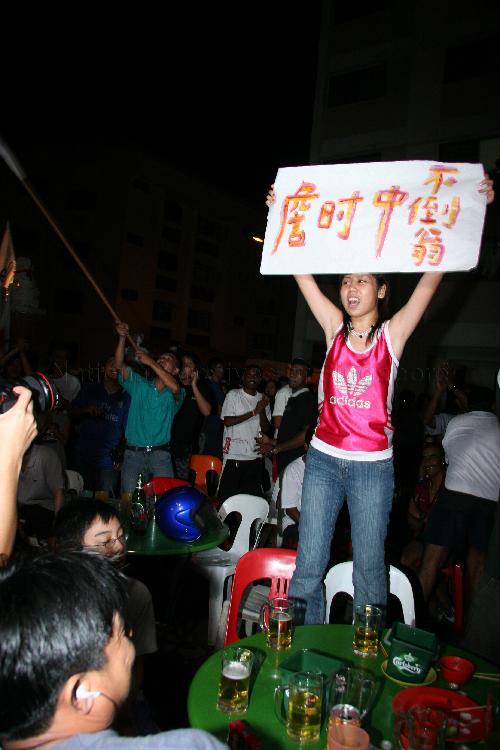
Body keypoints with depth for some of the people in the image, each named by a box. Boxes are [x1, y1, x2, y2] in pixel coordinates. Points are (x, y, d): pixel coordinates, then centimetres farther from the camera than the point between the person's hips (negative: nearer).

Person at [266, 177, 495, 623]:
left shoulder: (393, 334, -1)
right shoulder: (335, 329, 5)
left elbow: (433, 276, -9)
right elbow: (300, 272, 2)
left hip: (373, 467, -2)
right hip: (323, 460, 2)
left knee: (369, 568, 9)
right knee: (309, 565, 8)